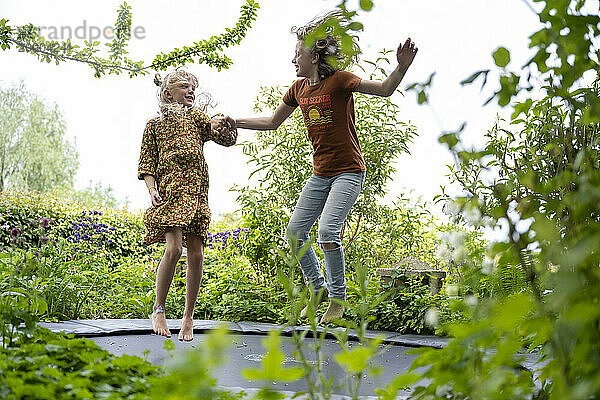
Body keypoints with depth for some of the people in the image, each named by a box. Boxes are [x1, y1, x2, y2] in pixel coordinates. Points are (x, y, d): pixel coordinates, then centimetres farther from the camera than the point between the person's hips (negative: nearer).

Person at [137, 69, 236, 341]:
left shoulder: (197, 117, 18)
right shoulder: (155, 125, 12)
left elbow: (227, 139, 7)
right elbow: (146, 164, 9)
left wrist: (224, 126, -15)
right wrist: (152, 189, -8)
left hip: (196, 193, 3)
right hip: (169, 192, -2)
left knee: (196, 254, -2)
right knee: (174, 248, -19)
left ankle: (188, 317, 11)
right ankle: (158, 310, -1)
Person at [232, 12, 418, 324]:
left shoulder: (339, 80, -10)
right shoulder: (298, 88, 9)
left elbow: (384, 89, -18)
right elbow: (272, 122, 20)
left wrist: (401, 67, -38)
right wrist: (233, 122, 16)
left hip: (349, 172, -7)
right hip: (320, 174, 7)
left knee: (327, 231, -21)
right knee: (295, 232, 1)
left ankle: (338, 298, -2)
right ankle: (318, 289, 20)